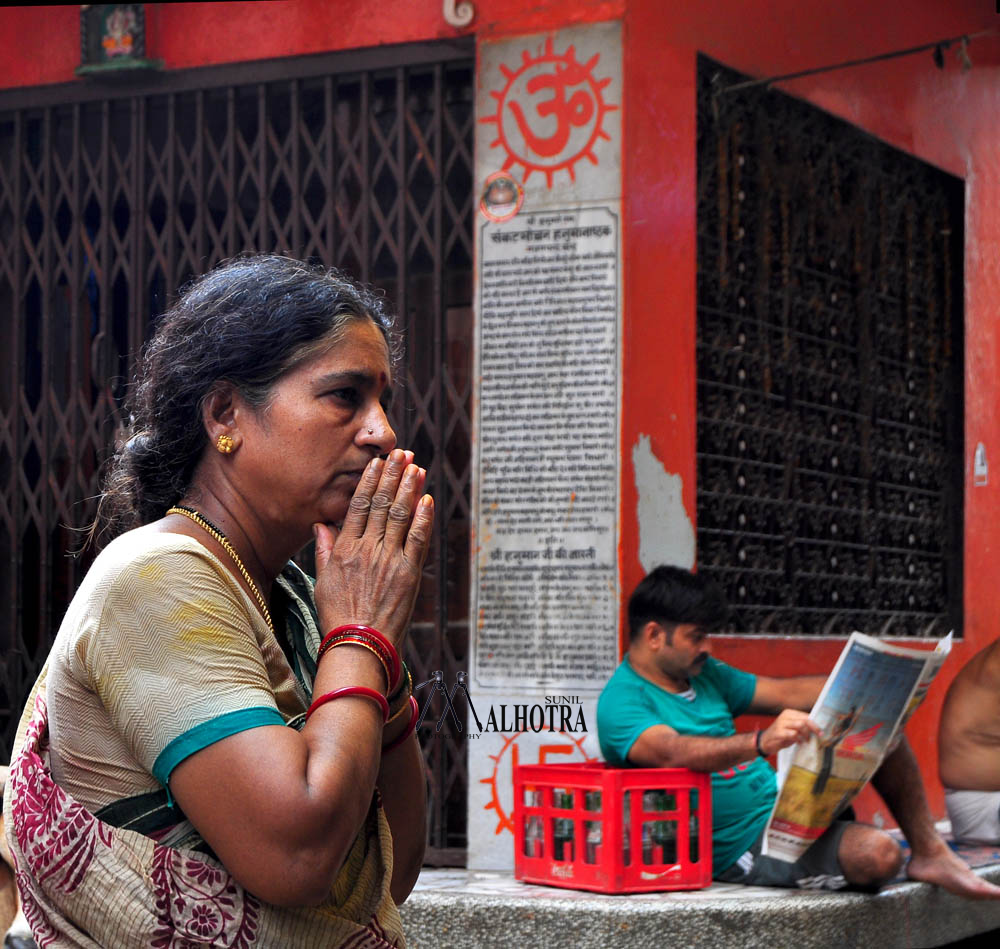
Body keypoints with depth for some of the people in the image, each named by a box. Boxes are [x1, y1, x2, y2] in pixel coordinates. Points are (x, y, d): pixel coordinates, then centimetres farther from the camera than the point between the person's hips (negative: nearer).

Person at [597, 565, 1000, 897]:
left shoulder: (704, 673, 13)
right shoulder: (621, 702, -16)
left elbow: (787, 693, 13)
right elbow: (672, 752, -36)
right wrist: (761, 742, -51)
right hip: (747, 845, -9)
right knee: (878, 854, -29)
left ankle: (930, 852, 6)